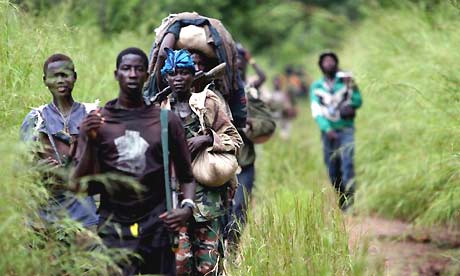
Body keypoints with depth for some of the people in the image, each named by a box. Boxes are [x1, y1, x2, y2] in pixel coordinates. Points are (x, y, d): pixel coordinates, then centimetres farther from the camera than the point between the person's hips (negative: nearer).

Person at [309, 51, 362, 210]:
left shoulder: (345, 80, 5)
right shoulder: (316, 87, 7)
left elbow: (358, 102, -3)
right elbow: (316, 112, -2)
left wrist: (352, 87, -18)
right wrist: (327, 129, -15)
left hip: (346, 130, -2)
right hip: (328, 131, 2)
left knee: (347, 163, -18)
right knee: (332, 170, 6)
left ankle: (350, 201, -21)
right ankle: (341, 200, 23)